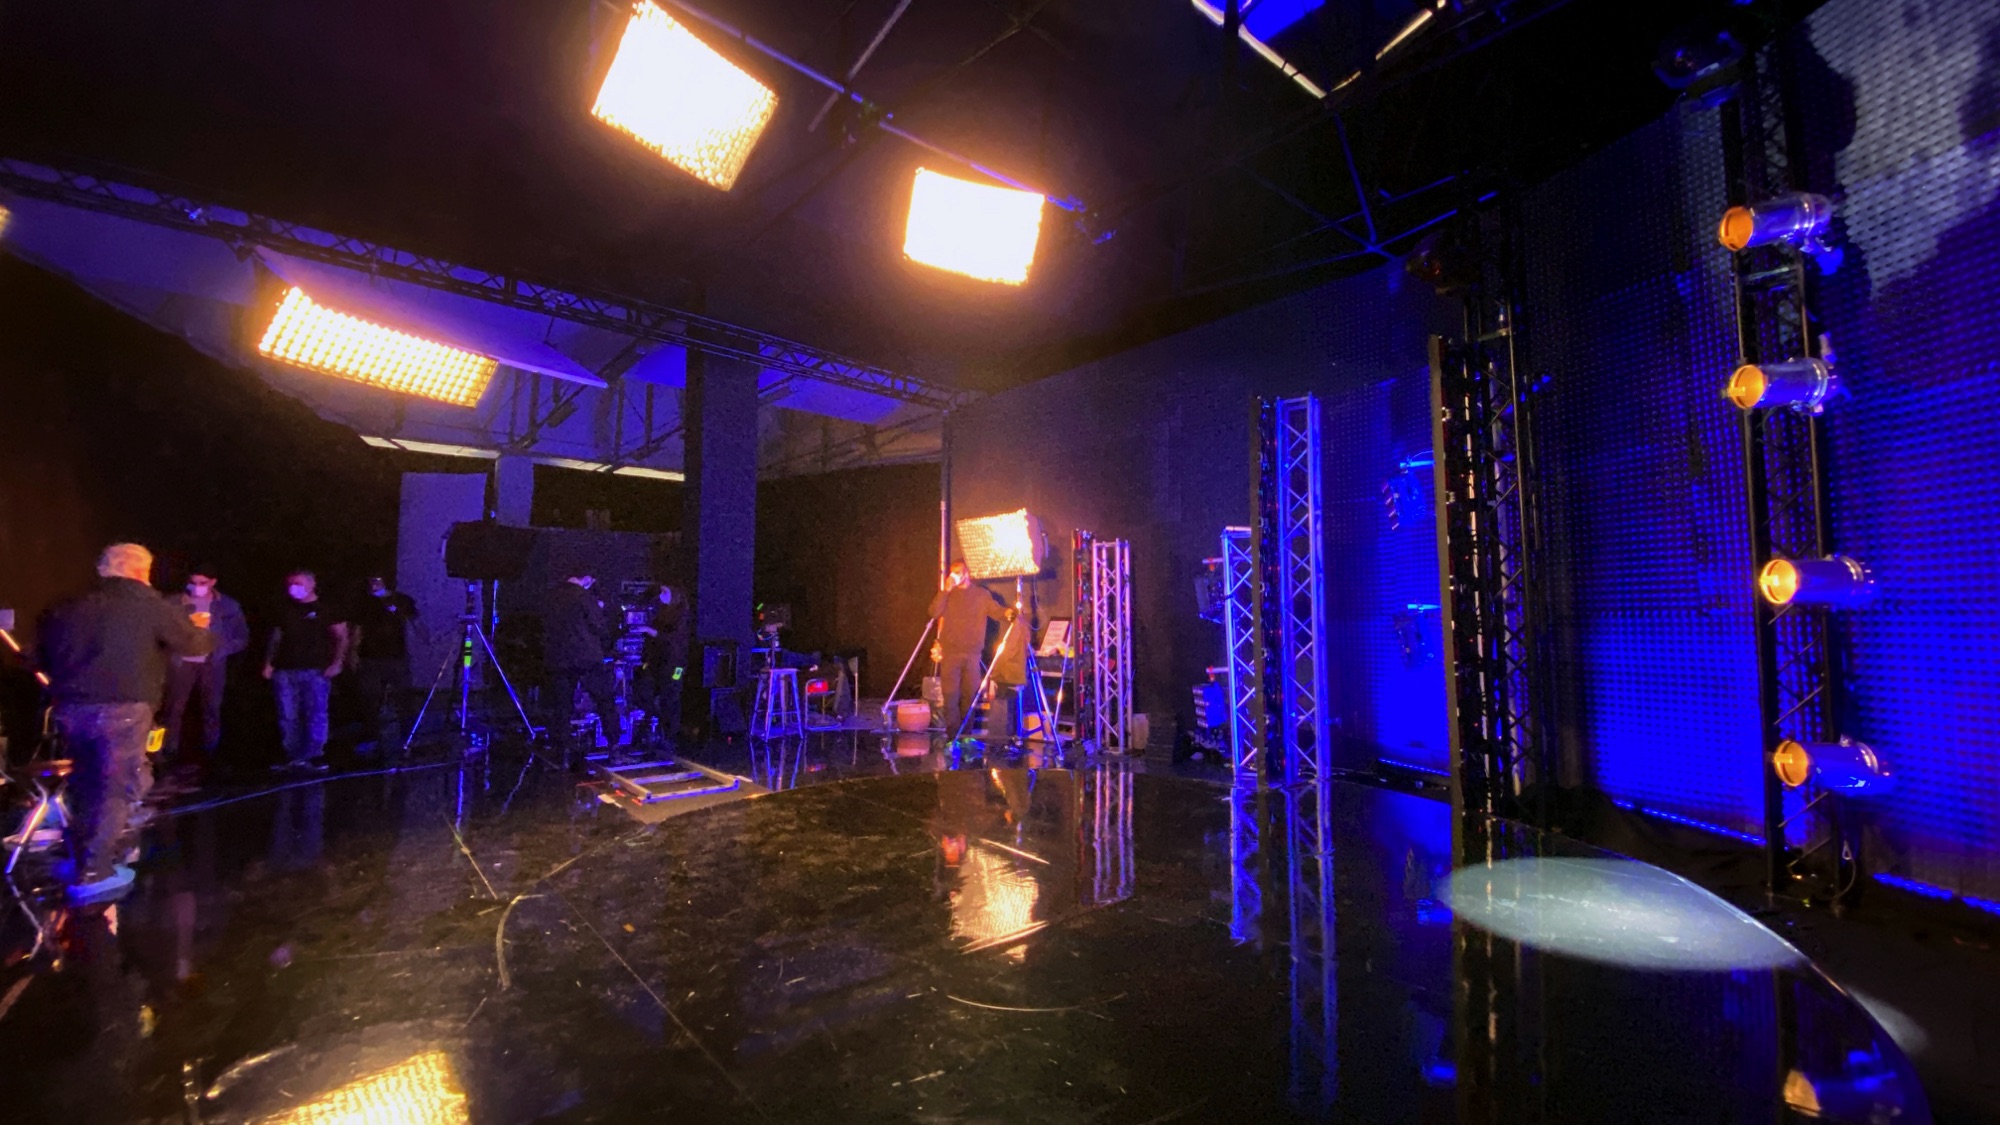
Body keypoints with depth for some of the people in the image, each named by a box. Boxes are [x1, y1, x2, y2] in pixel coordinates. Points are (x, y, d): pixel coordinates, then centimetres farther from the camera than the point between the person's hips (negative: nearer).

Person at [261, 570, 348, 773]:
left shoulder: (326, 610, 2)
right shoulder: (285, 611, 16)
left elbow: (342, 637, -1)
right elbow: (275, 638, 20)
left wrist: (337, 663, -11)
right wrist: (269, 663, 9)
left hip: (316, 671, -5)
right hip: (285, 671, 5)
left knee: (316, 715, -8)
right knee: (288, 717, 6)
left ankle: (315, 757, -5)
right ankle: (293, 756, 13)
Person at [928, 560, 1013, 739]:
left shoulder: (981, 594, 9)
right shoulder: (946, 595, 10)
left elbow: (997, 611, 1)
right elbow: (934, 612, -4)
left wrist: (1007, 613, -21)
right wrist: (946, 590, -10)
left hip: (972, 653, 0)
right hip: (950, 652, 0)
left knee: (970, 693, 5)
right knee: (951, 694, -6)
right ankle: (953, 732, 0)